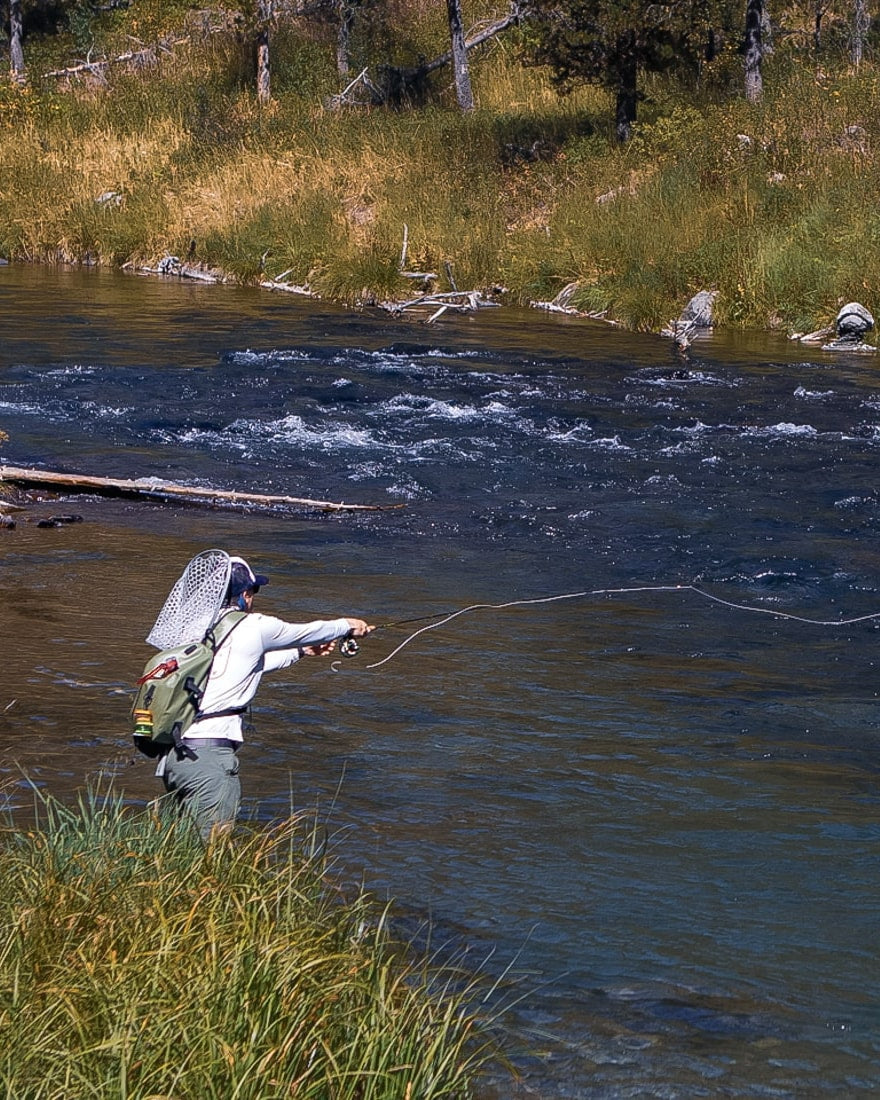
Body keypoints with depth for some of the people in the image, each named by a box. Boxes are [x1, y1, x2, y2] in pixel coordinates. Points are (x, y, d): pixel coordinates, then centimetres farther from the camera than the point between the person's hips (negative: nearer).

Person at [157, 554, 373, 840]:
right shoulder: (254, 627, -3)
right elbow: (307, 631, 17)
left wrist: (302, 651, 47)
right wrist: (348, 626, 37)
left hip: (171, 756, 7)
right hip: (208, 755, -7)